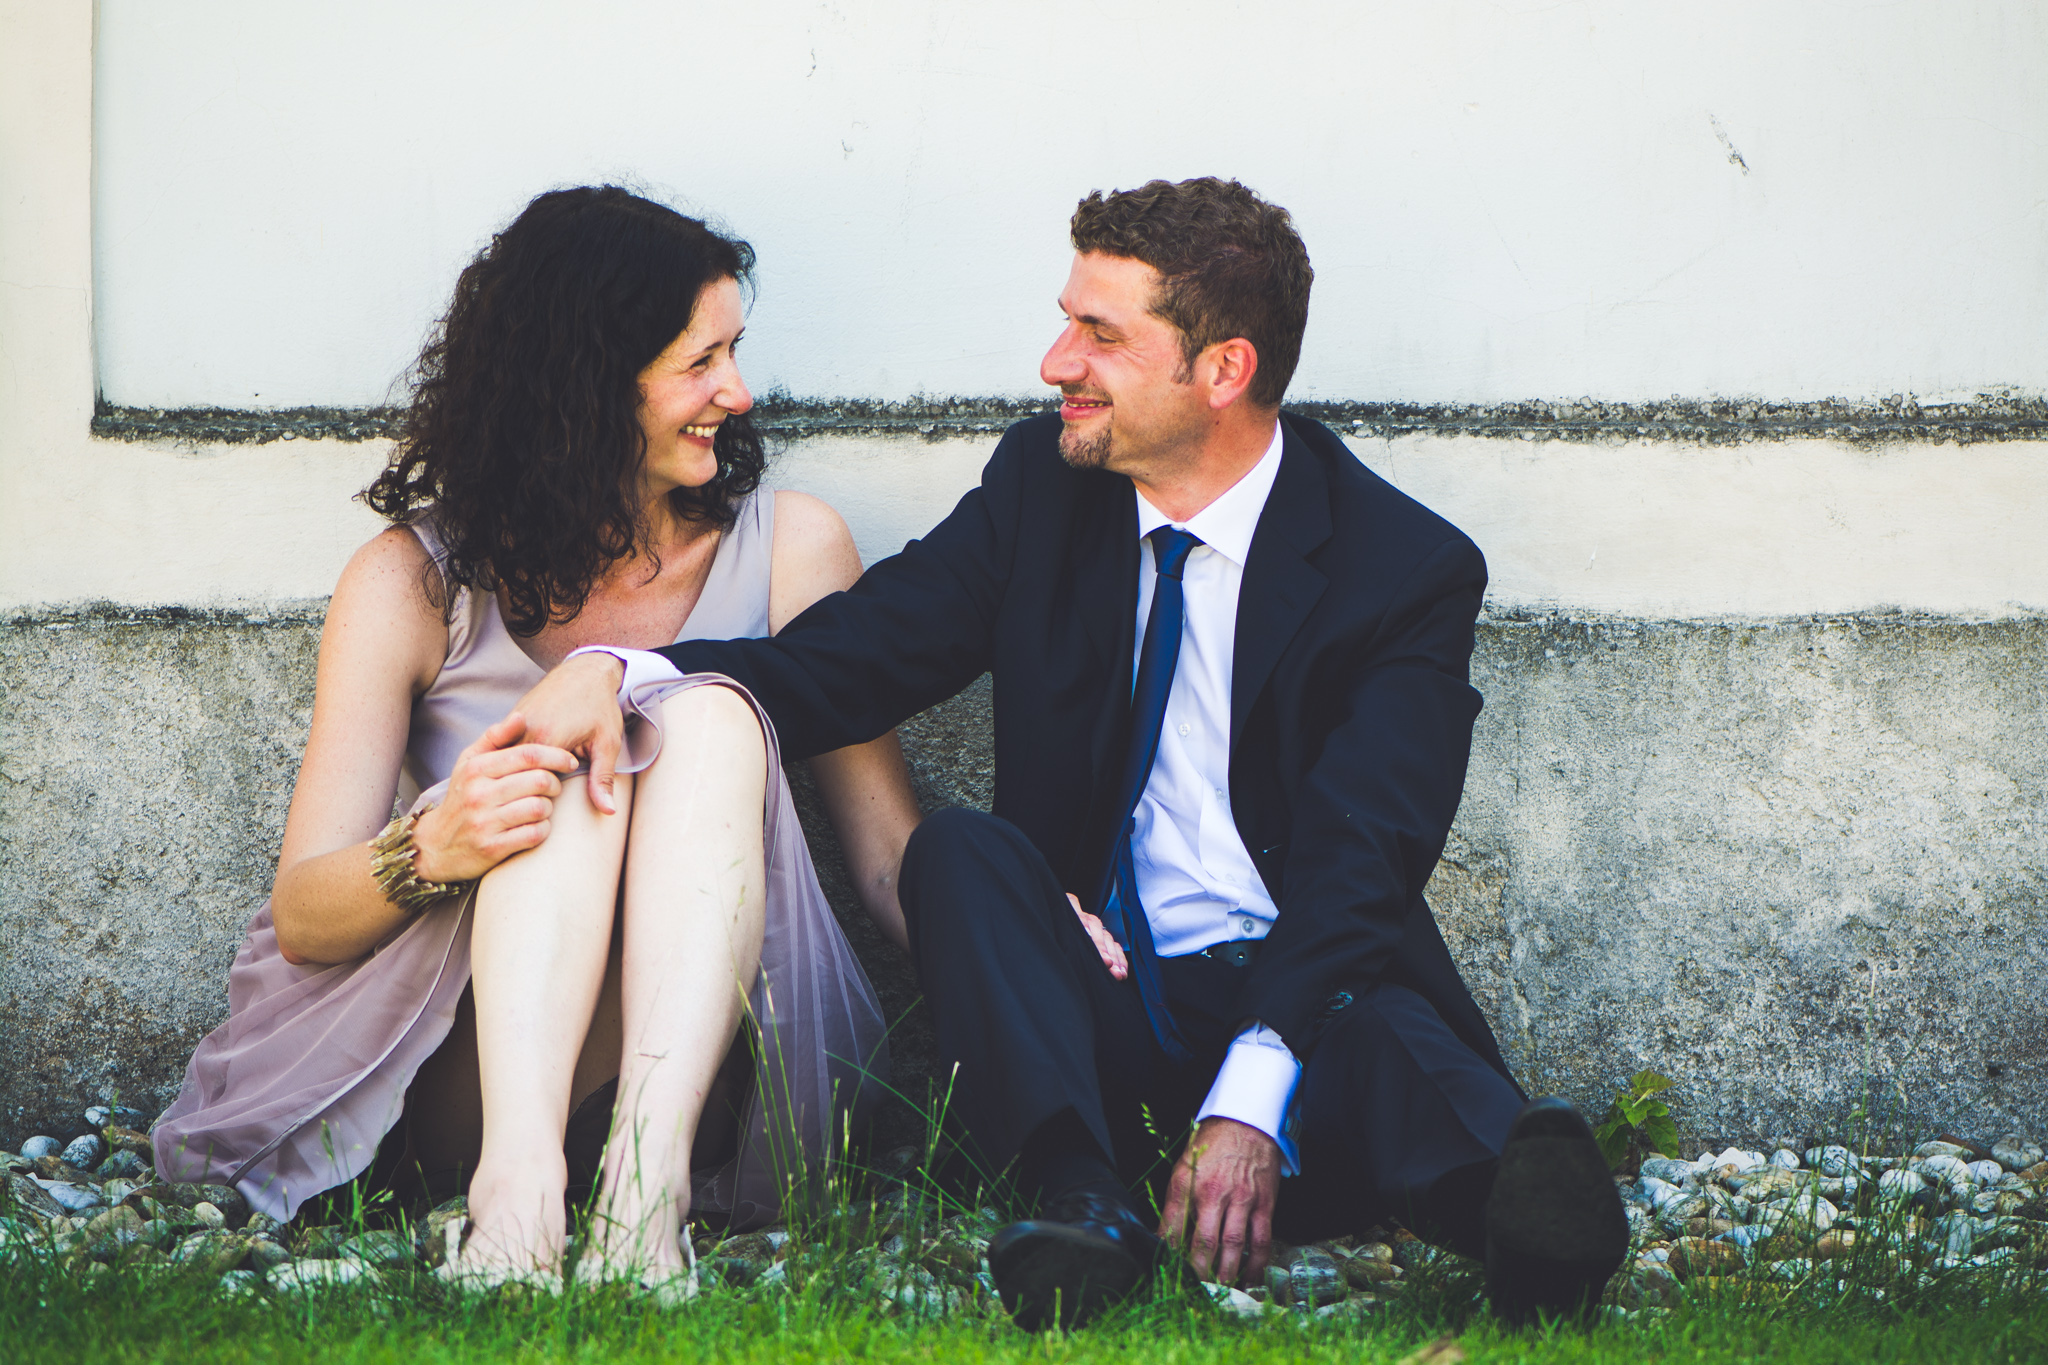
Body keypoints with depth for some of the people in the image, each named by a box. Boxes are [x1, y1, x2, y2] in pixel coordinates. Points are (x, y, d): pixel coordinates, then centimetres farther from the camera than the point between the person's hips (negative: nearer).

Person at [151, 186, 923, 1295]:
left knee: (712, 713, -22)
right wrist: (432, 849, -26)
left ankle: (649, 1177, -41)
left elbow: (890, 857, 6)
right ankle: (517, 1183, -45)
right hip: (467, 1071, -1)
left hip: (705, 1064, 2)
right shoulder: (414, 581, 2)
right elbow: (300, 919, -4)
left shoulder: (790, 549, 8)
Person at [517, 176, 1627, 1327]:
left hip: (1305, 996, -3)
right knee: (958, 850, -25)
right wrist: (618, 670, -17)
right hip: (1089, 1005, 3)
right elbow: (842, 661, 5)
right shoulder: (1042, 486, 7)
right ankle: (1085, 1201, -46)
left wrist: (1249, 1099, -34)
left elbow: (1356, 857, -17)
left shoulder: (1410, 568, -6)